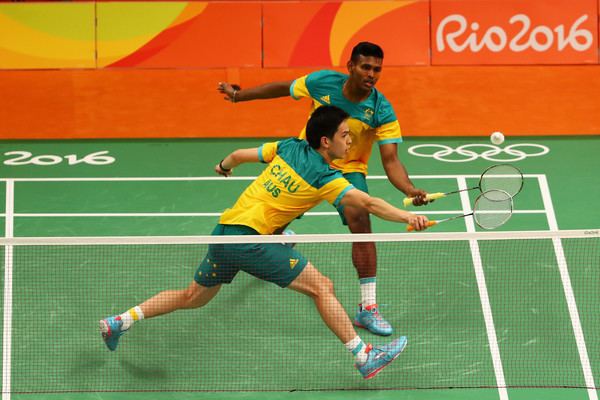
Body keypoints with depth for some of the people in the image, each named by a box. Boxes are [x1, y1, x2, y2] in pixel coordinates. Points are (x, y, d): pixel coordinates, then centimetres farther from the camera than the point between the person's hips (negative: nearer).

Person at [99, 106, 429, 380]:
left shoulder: (288, 148, 10)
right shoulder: (324, 177, -8)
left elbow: (240, 154, 21)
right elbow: (368, 203, -20)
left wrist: (224, 166, 41)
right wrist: (407, 217, -23)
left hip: (223, 231, 8)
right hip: (250, 236, -8)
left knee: (193, 297, 25)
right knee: (321, 286, -6)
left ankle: (119, 322, 27)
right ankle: (364, 357, -10)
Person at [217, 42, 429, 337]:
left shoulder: (382, 111, -25)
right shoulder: (321, 82, -21)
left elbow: (390, 161, -27)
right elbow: (283, 88, -2)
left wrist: (410, 190, -46)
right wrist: (238, 95, 3)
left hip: (348, 170, -2)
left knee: (360, 222, -28)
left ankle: (367, 308, -24)